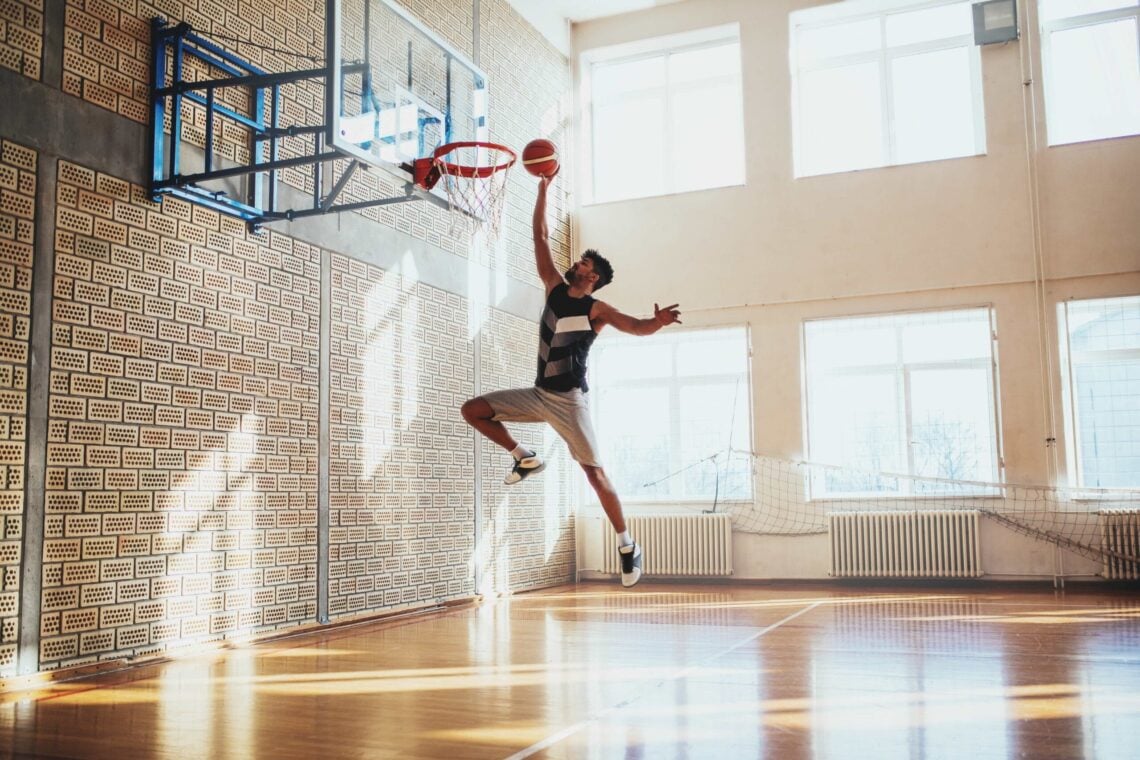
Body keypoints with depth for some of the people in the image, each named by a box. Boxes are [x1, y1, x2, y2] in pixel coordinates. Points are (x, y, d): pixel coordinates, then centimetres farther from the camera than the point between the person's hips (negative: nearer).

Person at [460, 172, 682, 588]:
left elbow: (637, 327, -20)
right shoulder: (555, 287, 7)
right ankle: (525, 458, 14)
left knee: (594, 472, -6)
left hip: (569, 401, -6)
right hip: (538, 395, 6)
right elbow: (541, 237, 7)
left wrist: (658, 321, -43)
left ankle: (628, 546, 6)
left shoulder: (597, 309, -8)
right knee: (472, 410, 0)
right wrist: (543, 188, 3)